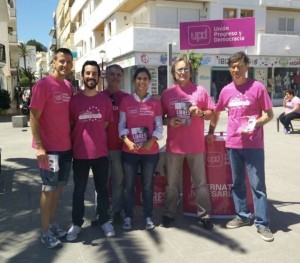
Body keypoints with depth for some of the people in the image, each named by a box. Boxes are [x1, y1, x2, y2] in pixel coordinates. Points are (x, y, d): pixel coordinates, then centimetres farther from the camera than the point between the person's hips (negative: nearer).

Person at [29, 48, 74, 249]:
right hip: (49, 148, -7)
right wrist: (39, 146, -19)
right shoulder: (43, 85, -13)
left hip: (67, 147, 7)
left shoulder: (70, 87, 8)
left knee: (59, 187, 15)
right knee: (49, 189, 3)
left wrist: (72, 140, 11)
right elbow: (34, 117, -14)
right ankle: (46, 232, 17)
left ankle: (53, 224, 30)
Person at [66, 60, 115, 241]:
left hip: (101, 152, 1)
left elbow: (107, 124, 9)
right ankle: (77, 223, 24)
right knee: (79, 190, 10)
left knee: (102, 188, 12)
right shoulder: (74, 100, -2)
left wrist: (96, 137, 4)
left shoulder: (105, 100, 2)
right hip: (80, 153, -1)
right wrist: (73, 145, 1)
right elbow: (70, 126, 4)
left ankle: (105, 220, 27)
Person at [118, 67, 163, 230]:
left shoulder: (155, 103, 5)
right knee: (129, 184, 6)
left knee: (148, 184, 9)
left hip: (151, 151, 1)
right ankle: (128, 216, 20)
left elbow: (159, 126, 4)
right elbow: (121, 125, 2)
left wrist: (151, 141, -12)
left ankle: (148, 216, 22)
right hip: (129, 151, 0)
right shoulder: (126, 101, 3)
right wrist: (127, 141, -14)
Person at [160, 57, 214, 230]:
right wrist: (169, 121, -11)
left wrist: (201, 113, -14)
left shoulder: (200, 91, 2)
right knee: (172, 183, 10)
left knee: (200, 182, 8)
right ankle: (169, 213, 25)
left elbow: (212, 113, 6)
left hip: (196, 145, 0)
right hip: (174, 145, 1)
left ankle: (205, 215, 21)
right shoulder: (167, 93, 4)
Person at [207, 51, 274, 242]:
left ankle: (262, 223, 12)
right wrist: (211, 132, 17)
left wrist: (255, 124, -21)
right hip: (233, 143, 4)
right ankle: (243, 216, 29)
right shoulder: (226, 90, 6)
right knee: (237, 182, 13)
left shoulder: (258, 87, -6)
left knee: (257, 184, 1)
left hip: (254, 145, -4)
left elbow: (269, 114, -4)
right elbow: (216, 112, 20)